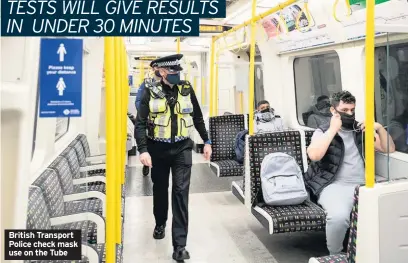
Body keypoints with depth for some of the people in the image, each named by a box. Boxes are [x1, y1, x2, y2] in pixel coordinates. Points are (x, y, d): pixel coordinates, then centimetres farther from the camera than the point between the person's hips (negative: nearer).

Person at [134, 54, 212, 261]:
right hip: (158, 149, 0)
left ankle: (179, 245, -1)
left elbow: (197, 118, 11)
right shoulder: (150, 92, -6)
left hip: (182, 148, 0)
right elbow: (140, 123, -9)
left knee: (181, 192, -5)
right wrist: (143, 150, -19)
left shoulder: (187, 89, 1)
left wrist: (206, 141, 11)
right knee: (160, 189, 17)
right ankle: (160, 224, 44)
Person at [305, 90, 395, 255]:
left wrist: (379, 127, 2)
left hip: (362, 186, 4)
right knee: (339, 216, -35)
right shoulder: (323, 132, 7)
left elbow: (389, 149, 17)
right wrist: (333, 129, -10)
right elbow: (314, 155, -14)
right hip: (334, 186, -4)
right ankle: (335, 255, -7)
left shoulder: (362, 131, 19)